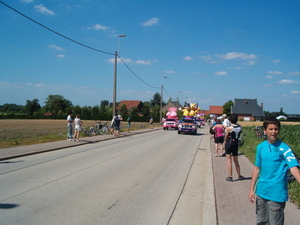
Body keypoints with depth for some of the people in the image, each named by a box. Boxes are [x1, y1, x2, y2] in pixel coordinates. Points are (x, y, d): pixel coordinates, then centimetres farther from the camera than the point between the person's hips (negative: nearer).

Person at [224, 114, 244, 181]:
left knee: (229, 160, 1)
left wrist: (225, 141, 16)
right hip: (236, 144, 5)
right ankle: (239, 176, 26)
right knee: (236, 161, 17)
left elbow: (226, 137, -4)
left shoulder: (229, 128, -16)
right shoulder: (240, 127, -2)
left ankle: (230, 177, 3)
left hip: (229, 144, -5)